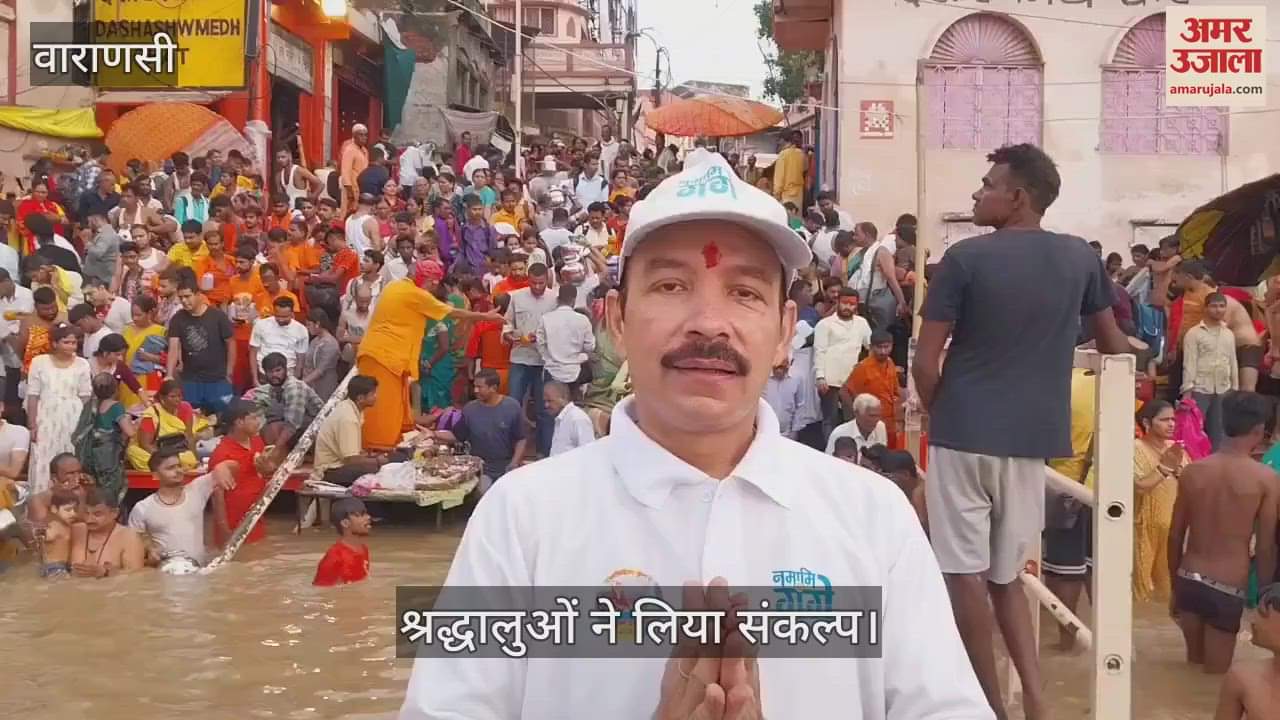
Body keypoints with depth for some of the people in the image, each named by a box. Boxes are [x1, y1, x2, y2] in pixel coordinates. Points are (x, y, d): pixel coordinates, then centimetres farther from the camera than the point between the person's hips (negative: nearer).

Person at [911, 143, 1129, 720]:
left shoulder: (966, 257, -8)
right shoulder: (1081, 257, 5)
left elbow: (925, 362, -8)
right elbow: (1112, 344, 17)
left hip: (964, 432, -4)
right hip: (1033, 436, 5)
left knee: (966, 570, 5)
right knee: (1005, 573, 17)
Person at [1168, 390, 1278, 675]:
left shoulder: (1192, 471, 2)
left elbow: (1175, 537, 7)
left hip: (1189, 580, 4)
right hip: (1227, 589, -4)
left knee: (1193, 666, 19)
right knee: (1214, 675, 6)